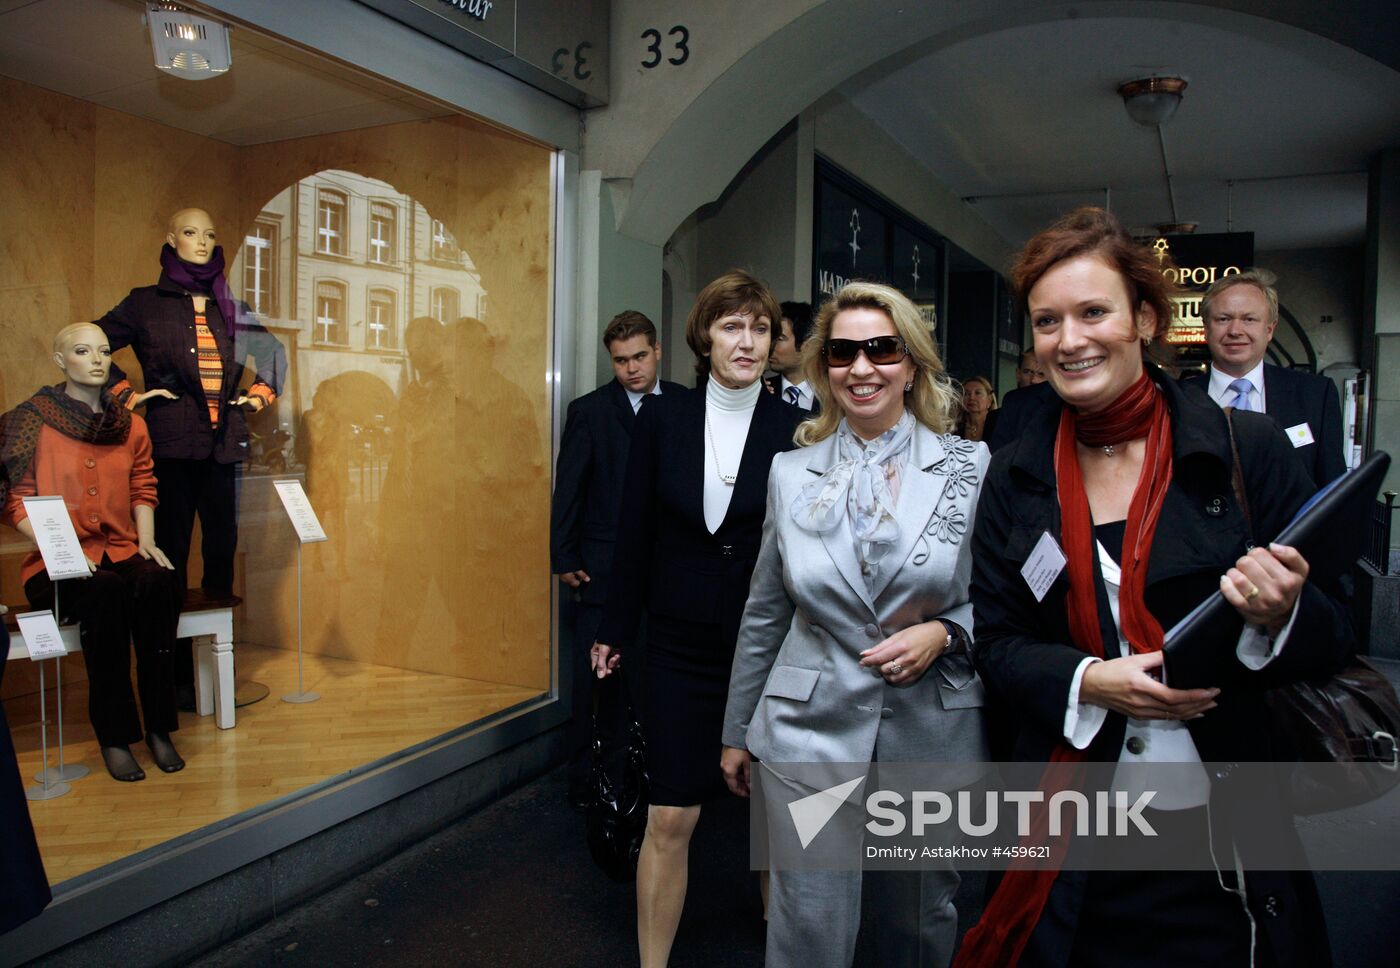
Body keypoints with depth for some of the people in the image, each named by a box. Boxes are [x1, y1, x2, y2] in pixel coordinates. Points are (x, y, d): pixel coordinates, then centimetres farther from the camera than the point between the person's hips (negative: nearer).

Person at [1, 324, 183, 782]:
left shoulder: (131, 425, 15)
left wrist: (146, 539, -1)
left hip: (120, 551, 3)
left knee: (156, 584, -31)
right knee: (106, 594, -35)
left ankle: (159, 726, -24)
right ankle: (114, 736, -25)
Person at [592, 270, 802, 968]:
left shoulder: (794, 429, -4)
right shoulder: (662, 419, -1)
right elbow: (635, 531, 4)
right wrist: (615, 631, 7)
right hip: (681, 643, 0)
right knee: (670, 818, 4)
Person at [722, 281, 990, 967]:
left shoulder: (972, 469, -4)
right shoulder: (790, 473, 1)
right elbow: (763, 616, 9)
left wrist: (943, 633, -16)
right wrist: (736, 730, 13)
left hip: (934, 731, 0)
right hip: (810, 730, 1)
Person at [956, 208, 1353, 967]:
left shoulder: (1250, 450, -5)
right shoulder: (1015, 477, 0)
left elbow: (1336, 637, -1)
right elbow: (995, 643, 1)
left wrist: (1278, 617, -23)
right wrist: (1090, 682, -17)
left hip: (1228, 828, -1)